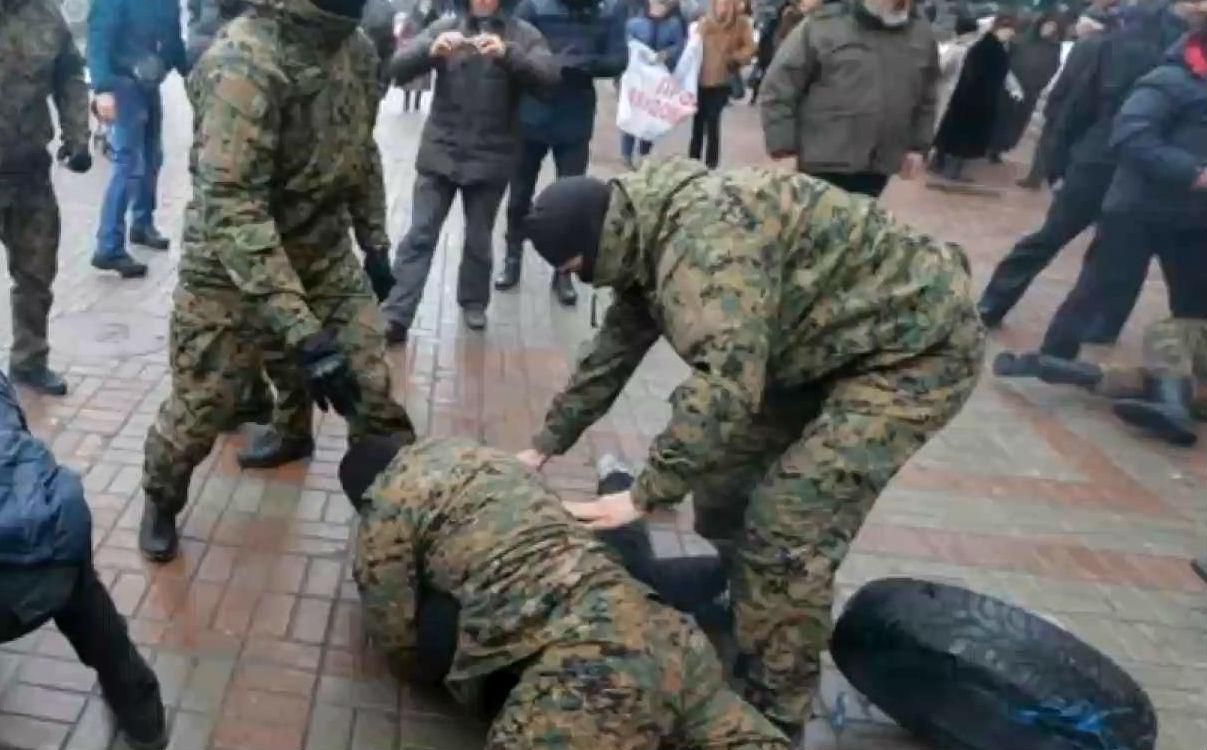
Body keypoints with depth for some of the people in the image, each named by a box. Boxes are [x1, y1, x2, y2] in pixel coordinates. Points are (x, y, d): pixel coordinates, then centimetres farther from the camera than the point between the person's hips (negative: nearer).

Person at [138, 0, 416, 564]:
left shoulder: (357, 48, -4)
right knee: (197, 411, 10)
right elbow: (231, 208, -34)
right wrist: (300, 332, -40)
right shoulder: (244, 61, -28)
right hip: (230, 269, -5)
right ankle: (160, 502, 40)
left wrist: (375, 242, 17)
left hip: (328, 258, 5)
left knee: (376, 394, 1)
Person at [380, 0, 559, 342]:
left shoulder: (523, 34, 2)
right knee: (419, 236, -2)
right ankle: (395, 316, -1)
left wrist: (508, 54, -31)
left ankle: (473, 302, 32)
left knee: (478, 238, 12)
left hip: (491, 157, 0)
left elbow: (549, 76, -15)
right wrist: (431, 50, -27)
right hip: (440, 152, 0)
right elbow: (398, 67, -6)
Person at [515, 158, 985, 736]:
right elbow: (613, 351, 13)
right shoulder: (652, 238, 3)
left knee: (788, 528, -15)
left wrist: (645, 495, -27)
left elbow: (724, 385, -37)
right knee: (724, 465, 16)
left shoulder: (705, 237, -30)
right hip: (829, 341, 10)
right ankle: (733, 612, 39)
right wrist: (545, 446, 16)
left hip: (913, 342, -10)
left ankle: (771, 714, 4)